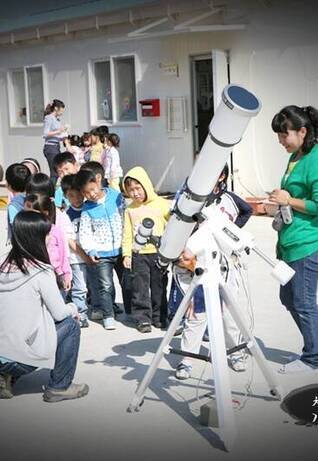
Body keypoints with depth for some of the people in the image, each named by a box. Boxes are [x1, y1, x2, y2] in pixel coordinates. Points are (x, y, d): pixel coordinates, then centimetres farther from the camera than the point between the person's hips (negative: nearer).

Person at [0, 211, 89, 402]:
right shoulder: (41, 271, -14)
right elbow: (60, 313, -7)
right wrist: (74, 309, 16)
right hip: (22, 356, -6)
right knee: (71, 324, 9)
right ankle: (59, 387, 14)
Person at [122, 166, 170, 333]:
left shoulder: (161, 204, -1)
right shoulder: (130, 209, 6)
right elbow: (127, 233, 6)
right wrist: (126, 254, 1)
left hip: (158, 252, -1)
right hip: (138, 254, 1)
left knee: (159, 286, 8)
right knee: (140, 288, 1)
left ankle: (159, 317, 20)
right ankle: (143, 318, 10)